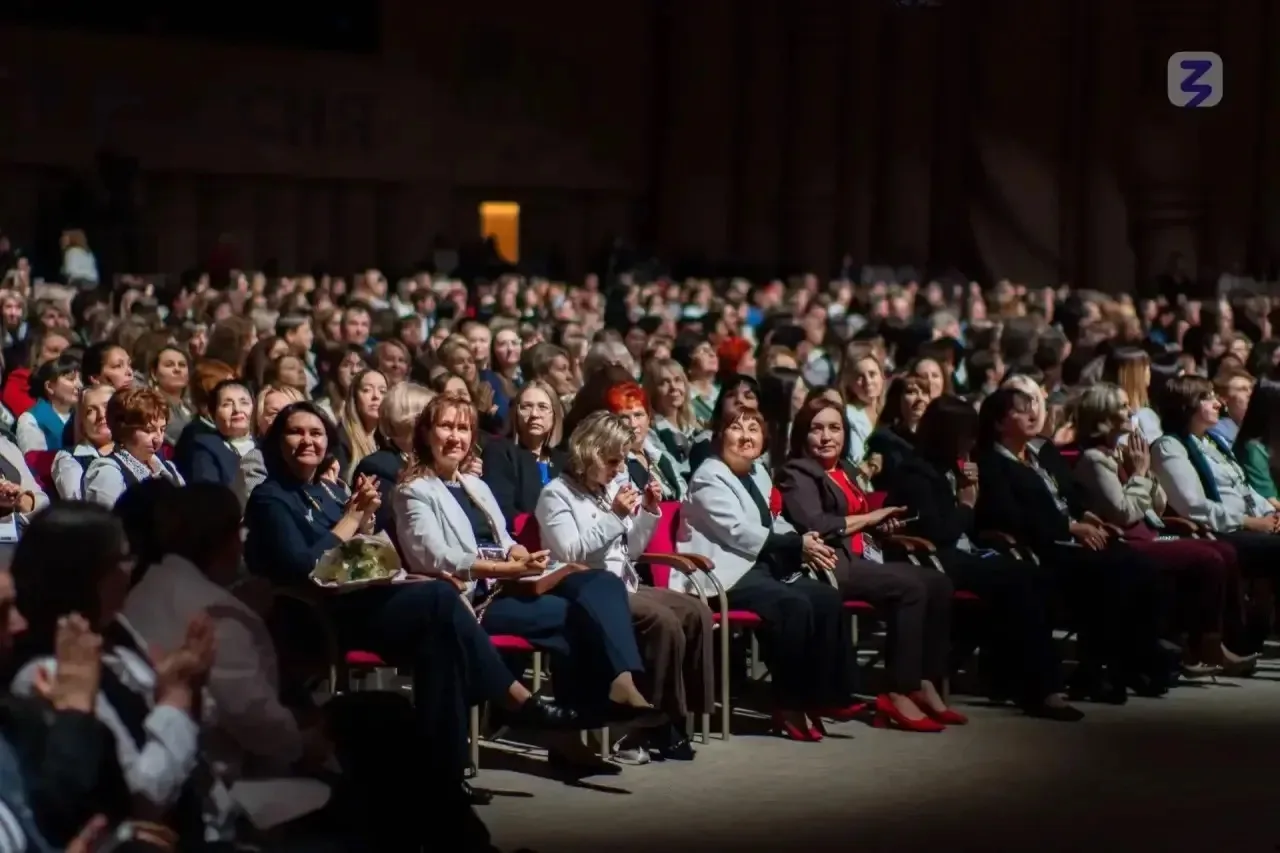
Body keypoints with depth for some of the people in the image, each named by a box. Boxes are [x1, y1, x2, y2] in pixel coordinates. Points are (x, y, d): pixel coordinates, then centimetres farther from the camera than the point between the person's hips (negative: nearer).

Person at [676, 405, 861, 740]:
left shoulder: (758, 473, 21)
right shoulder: (709, 477, -6)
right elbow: (739, 531, -16)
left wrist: (804, 543, 0)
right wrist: (797, 545, -16)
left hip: (762, 565, 9)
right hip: (725, 573, -9)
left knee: (828, 598, -14)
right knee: (794, 606, -31)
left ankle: (827, 694, -10)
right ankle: (789, 706, -23)